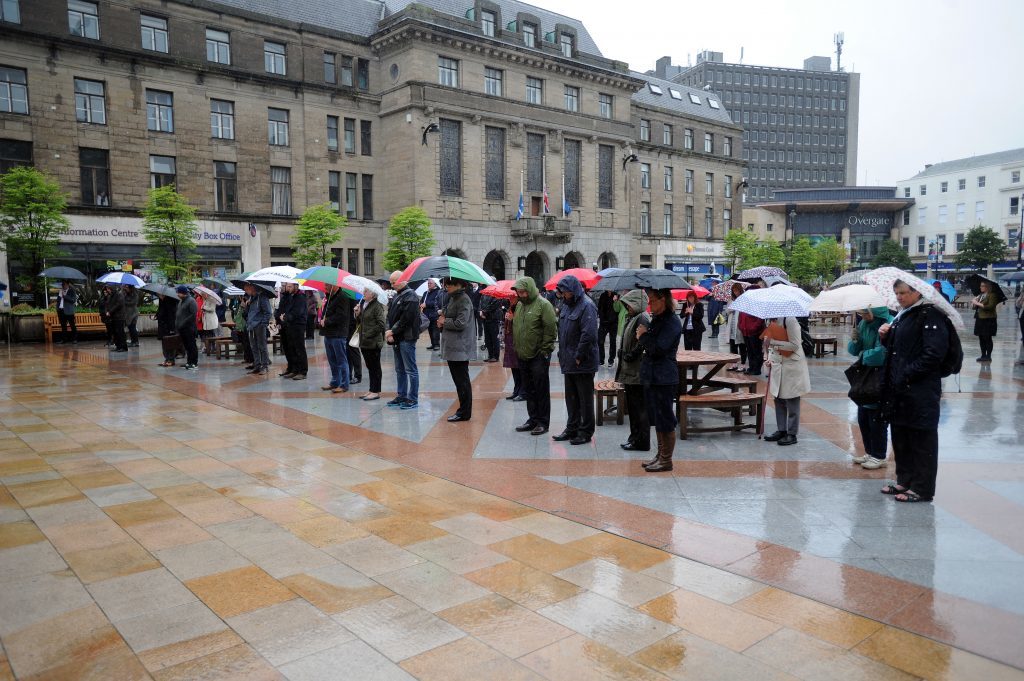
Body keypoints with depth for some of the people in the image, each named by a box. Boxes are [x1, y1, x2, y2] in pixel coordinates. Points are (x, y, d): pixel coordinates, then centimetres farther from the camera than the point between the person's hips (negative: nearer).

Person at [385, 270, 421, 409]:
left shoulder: (410, 296, -12)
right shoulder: (396, 295, 16)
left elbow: (406, 319, -19)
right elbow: (390, 315, 13)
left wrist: (392, 331, -13)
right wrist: (389, 331, -3)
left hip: (407, 338, -9)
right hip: (396, 338, 9)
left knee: (410, 369, -4)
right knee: (400, 370, 15)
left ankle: (413, 399, -1)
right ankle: (401, 396, 24)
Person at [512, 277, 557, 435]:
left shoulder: (543, 304, -11)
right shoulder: (519, 305, 12)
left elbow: (551, 328, -14)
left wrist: (544, 350, -14)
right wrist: (517, 348, 13)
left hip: (539, 356, -7)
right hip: (522, 355, 7)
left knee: (541, 390, 0)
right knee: (528, 390, 14)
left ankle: (543, 422, 8)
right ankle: (533, 419, 24)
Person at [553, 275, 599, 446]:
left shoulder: (586, 306, -15)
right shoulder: (566, 305, 12)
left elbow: (589, 335, -22)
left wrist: (579, 357, -19)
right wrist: (562, 355, 12)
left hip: (583, 363, -9)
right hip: (568, 361, 9)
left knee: (585, 398, 3)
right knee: (571, 397, 16)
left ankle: (586, 432, 13)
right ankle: (572, 428, 28)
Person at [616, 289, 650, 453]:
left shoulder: (642, 319, -16)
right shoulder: (632, 318, 15)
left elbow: (642, 344, -26)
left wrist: (630, 356, -17)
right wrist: (622, 353, 12)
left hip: (637, 372, -10)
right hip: (630, 372, 10)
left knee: (639, 407, -3)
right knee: (632, 405, 17)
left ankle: (642, 442, 4)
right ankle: (635, 437, 28)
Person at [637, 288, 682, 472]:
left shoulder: (672, 322, -15)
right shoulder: (656, 319, 13)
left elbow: (659, 348, -23)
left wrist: (644, 335, -10)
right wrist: (642, 338, 2)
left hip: (664, 378, -9)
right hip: (651, 376, 9)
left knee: (665, 420, 0)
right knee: (656, 418, 16)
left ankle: (666, 460, 10)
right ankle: (660, 455, 27)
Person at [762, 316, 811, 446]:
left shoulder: (790, 320, -18)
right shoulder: (772, 320, 6)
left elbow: (795, 345, -21)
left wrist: (773, 342, -24)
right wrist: (770, 358, 3)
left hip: (792, 365, -8)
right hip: (778, 365, 8)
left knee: (791, 401, 1)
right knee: (778, 399, 12)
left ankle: (792, 434, 9)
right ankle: (781, 430, 24)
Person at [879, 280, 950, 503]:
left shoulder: (930, 315, -12)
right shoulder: (903, 315, 15)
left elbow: (934, 353, -19)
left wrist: (908, 374, -19)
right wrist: (885, 336, 4)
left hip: (920, 391, -9)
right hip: (898, 388, 9)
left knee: (921, 440, 1)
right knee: (900, 436, 16)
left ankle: (922, 489, 10)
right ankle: (904, 480, 29)